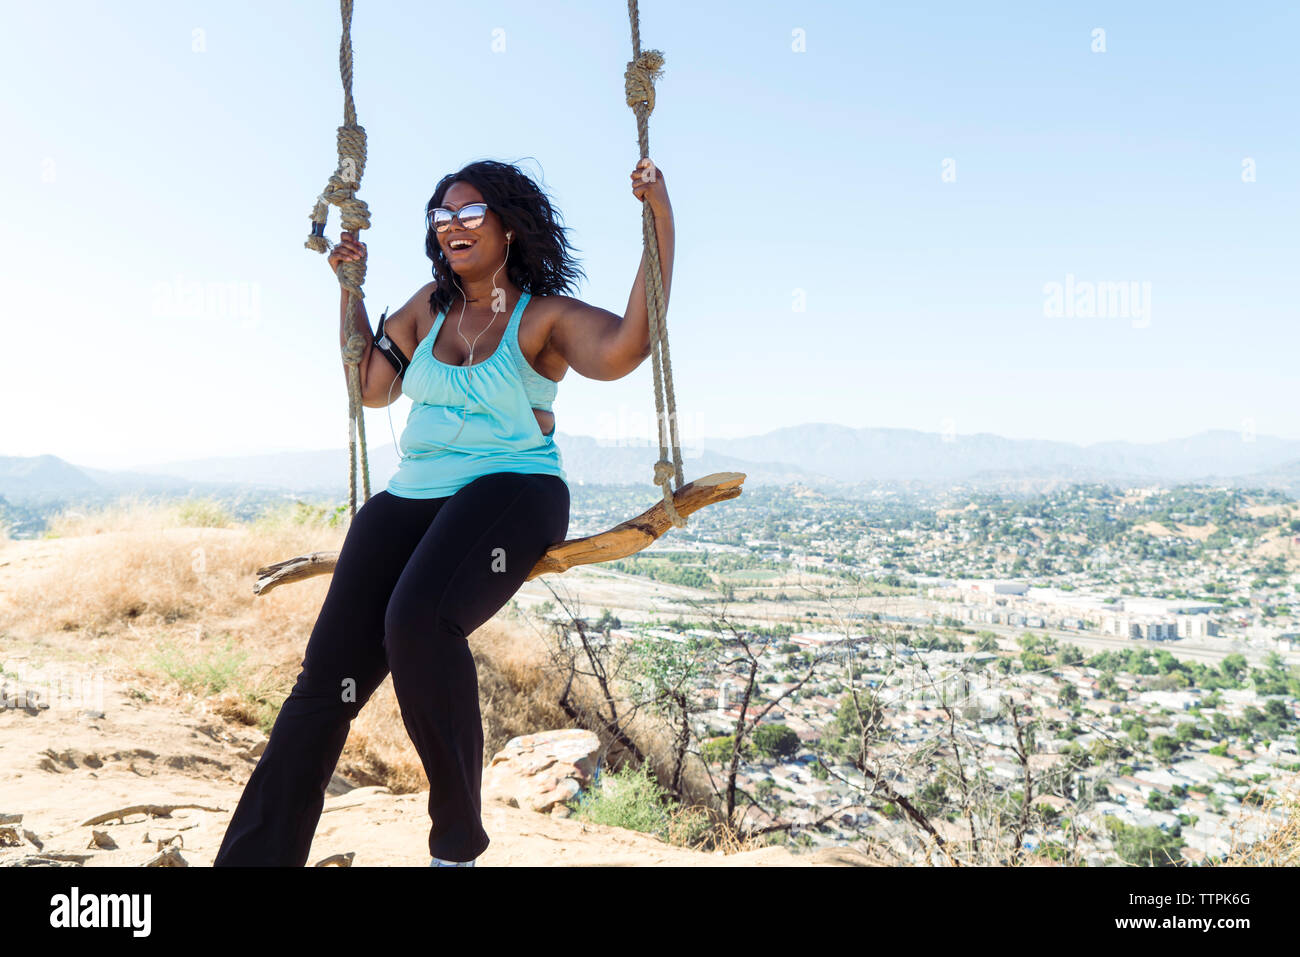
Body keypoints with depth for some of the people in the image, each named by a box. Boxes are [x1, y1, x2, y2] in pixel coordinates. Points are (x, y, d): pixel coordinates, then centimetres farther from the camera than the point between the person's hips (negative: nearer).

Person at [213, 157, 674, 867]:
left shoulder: (544, 317, 0)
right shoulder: (430, 307, 18)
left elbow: (622, 349, -21)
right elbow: (369, 386, 28)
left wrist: (661, 224, -23)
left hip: (512, 490, -6)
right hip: (413, 496, 6)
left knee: (418, 619, -36)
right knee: (327, 676, -10)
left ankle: (458, 842, -17)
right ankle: (253, 855, -3)